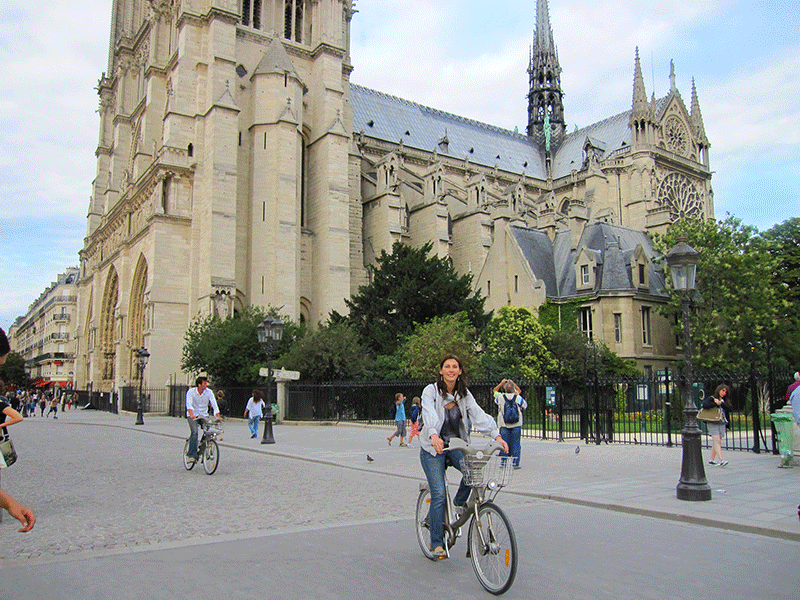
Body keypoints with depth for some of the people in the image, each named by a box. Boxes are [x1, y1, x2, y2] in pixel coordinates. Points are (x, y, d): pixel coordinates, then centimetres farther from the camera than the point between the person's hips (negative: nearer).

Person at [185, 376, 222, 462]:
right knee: (194, 432, -25)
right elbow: (189, 404, -26)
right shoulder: (191, 392, -12)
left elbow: (214, 404, -13)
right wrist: (191, 415, -44)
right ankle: (192, 455, -16)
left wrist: (218, 416, -26)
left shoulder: (209, 392, -6)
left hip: (204, 415, 2)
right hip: (193, 416, -2)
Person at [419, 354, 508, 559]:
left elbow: (478, 415, -10)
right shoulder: (431, 391, -12)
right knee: (439, 495, -10)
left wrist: (496, 435, -25)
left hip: (455, 446, 4)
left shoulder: (464, 394, 1)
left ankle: (459, 504, 5)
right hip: (433, 448, -3)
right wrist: (434, 436, -48)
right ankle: (436, 543, 7)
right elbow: (430, 415, -29)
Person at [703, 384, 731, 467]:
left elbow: (729, 408, -1)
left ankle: (711, 460, 13)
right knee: (717, 441, -15)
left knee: (716, 442, 6)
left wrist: (720, 403, -12)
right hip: (713, 423, -6)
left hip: (722, 424, 6)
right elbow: (705, 405, -19)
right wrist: (716, 404, -17)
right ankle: (721, 460, -24)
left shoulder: (724, 401, 18)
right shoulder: (711, 398, 0)